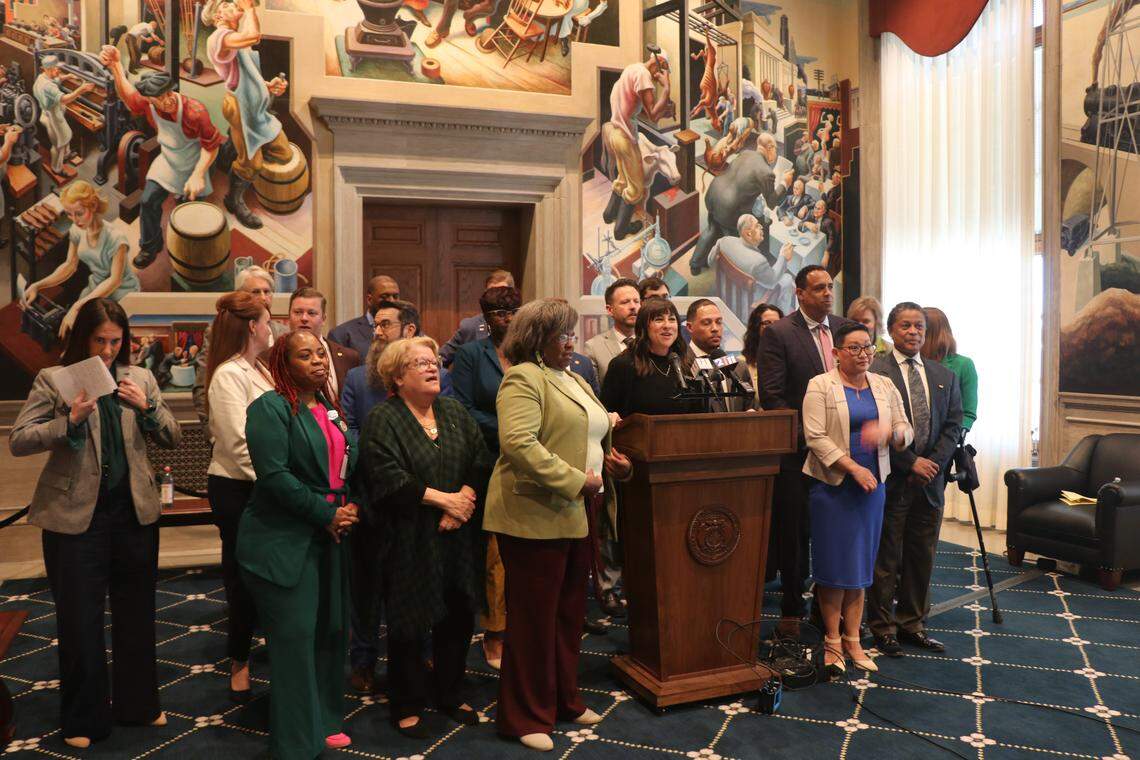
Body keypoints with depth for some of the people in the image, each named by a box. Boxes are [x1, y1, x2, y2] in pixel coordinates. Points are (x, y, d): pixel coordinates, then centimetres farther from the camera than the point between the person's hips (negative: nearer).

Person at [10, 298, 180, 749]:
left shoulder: (140, 379, 4)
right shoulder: (53, 379, -4)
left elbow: (173, 439, 5)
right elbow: (17, 442, -9)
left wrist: (147, 408, -12)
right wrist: (70, 421, -23)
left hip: (134, 511, 3)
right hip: (75, 514, -3)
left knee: (137, 613, 15)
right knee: (80, 620, 8)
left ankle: (137, 704, 34)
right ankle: (83, 718, 26)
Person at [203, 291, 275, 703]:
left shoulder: (258, 370, 13)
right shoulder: (229, 375, -14)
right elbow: (238, 442, -21)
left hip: (262, 487, 8)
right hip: (236, 489, -8)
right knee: (243, 575, 5)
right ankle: (239, 662, 23)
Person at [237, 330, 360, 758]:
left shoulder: (330, 409, 14)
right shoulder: (271, 408, -12)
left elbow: (348, 466, 20)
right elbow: (274, 475, -21)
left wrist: (349, 506, 1)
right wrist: (327, 514, -17)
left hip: (328, 539, 8)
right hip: (284, 543, -8)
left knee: (331, 631, 15)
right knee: (295, 638, -2)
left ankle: (323, 722, 32)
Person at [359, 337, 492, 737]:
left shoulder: (455, 412, 10)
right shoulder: (382, 420, -6)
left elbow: (482, 461, 3)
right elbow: (388, 477, -18)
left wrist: (464, 500, -13)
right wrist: (443, 499, -17)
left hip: (458, 537, 5)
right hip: (409, 541, -5)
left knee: (458, 617, 12)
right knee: (409, 624, 5)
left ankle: (450, 694, 32)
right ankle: (408, 705, 23)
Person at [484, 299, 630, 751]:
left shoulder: (574, 379, 18)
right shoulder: (523, 379, -11)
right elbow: (518, 442, -24)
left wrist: (617, 464, 6)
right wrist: (575, 481, -23)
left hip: (578, 516, 9)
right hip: (537, 516, -9)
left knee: (570, 612, 18)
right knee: (534, 617, 2)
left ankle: (564, 700, 33)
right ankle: (526, 717, 17)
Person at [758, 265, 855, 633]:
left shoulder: (845, 327, 8)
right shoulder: (778, 333, -8)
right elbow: (771, 396, -12)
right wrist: (805, 434, -14)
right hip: (798, 450, -4)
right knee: (794, 533, 8)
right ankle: (791, 608, 23)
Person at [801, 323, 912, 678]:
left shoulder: (884, 386, 10)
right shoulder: (820, 386, -6)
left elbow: (906, 430, 8)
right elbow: (815, 437, -13)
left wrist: (888, 433, -15)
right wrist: (854, 468, -19)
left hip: (872, 485, 5)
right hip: (832, 484, -5)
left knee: (860, 565, 10)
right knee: (834, 565, 1)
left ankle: (853, 641, 20)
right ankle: (832, 643, 13)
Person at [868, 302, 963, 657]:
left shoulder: (944, 376, 12)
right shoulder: (875, 373, -8)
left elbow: (953, 425, 8)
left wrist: (933, 463, -6)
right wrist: (911, 463, -14)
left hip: (930, 481, 6)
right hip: (891, 481, -5)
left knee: (922, 557, 13)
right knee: (886, 558, 4)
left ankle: (913, 624, 26)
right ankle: (883, 628, 16)